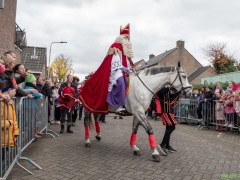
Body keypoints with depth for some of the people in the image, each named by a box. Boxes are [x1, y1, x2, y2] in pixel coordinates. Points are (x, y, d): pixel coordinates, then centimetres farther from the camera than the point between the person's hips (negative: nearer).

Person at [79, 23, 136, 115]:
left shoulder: (126, 49, 23)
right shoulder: (116, 46, -1)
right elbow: (114, 61, -11)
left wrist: (132, 70, 6)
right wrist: (123, 68, -19)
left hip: (125, 71, 9)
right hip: (117, 71, -9)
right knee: (120, 81, -34)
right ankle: (119, 105, -36)